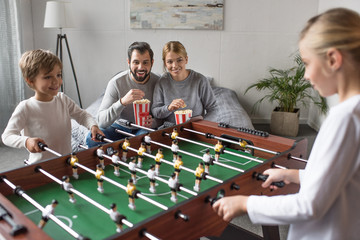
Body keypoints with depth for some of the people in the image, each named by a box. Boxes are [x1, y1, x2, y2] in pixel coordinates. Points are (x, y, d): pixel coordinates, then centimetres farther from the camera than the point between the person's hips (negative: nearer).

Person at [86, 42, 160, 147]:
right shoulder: (116, 83, -16)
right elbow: (101, 121, -23)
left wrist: (153, 122, -26)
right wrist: (122, 102, -40)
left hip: (144, 128, 0)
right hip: (120, 126, 0)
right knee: (92, 138, -27)